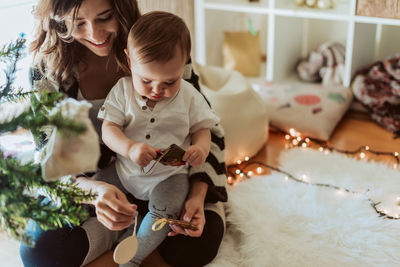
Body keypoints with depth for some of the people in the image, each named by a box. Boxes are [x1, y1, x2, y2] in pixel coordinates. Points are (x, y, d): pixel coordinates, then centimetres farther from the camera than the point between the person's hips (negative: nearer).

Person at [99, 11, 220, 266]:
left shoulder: (189, 96, -7)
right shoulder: (122, 90, -8)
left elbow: (202, 128, 0)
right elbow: (108, 128, -12)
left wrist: (201, 148, -25)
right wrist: (130, 148, -34)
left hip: (169, 175, -2)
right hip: (125, 171, 2)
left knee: (164, 211, -24)